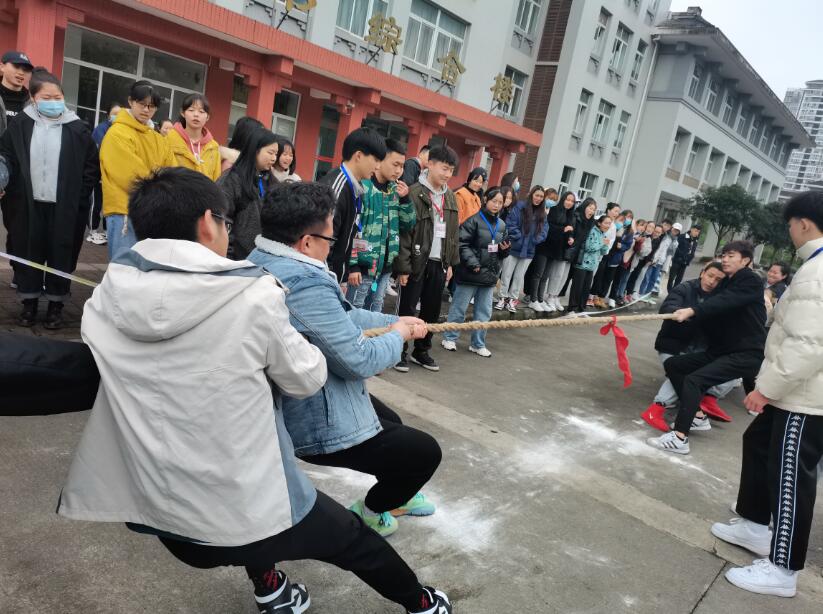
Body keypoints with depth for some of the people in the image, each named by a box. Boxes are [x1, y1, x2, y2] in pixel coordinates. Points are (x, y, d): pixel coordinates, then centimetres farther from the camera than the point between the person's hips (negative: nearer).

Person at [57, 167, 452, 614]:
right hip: (249, 512, -4)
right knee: (355, 539, 22)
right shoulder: (252, 296, -19)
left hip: (158, 511, 5)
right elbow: (309, 378, -6)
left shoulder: (104, 301, -6)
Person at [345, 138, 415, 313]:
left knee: (375, 313, 14)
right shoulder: (362, 187, -10)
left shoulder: (396, 190, 10)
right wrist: (352, 264, -16)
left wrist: (405, 200, -2)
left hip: (385, 266, 6)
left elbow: (408, 226, 13)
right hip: (364, 265, -6)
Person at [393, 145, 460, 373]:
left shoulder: (450, 197, 11)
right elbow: (404, 232, -14)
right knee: (407, 310, 2)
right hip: (417, 262, -6)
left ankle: (421, 351, 28)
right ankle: (400, 352, 16)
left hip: (439, 263, 7)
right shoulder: (414, 193, -11)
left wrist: (450, 262, 12)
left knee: (432, 311, 13)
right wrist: (403, 266, -17)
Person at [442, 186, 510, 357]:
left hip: (490, 274, 6)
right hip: (470, 273, -6)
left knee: (484, 312, 12)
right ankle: (450, 338, 21)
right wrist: (473, 263, -21)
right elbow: (462, 244, -15)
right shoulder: (474, 220, -10)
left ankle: (478, 344, 24)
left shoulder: (502, 225, 11)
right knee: (459, 308, 5)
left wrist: (505, 250, -2)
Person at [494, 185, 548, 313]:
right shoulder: (520, 207, -8)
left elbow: (544, 230, 4)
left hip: (529, 251, 4)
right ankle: (503, 298, 15)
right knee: (506, 274, 4)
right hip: (514, 248, -4)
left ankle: (512, 299, 20)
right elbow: (511, 225, -13)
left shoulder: (542, 213, 7)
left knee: (519, 276, 11)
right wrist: (519, 238, -17)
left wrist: (536, 240, -10)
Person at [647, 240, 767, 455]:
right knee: (672, 364, 8)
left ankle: (679, 438, -27)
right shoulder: (726, 283, 15)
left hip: (746, 354, -9)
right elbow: (715, 313, 7)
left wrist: (692, 311, -41)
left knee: (694, 380, -26)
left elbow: (726, 301, -28)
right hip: (720, 349, 9)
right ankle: (697, 416, 14)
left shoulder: (751, 282, -10)